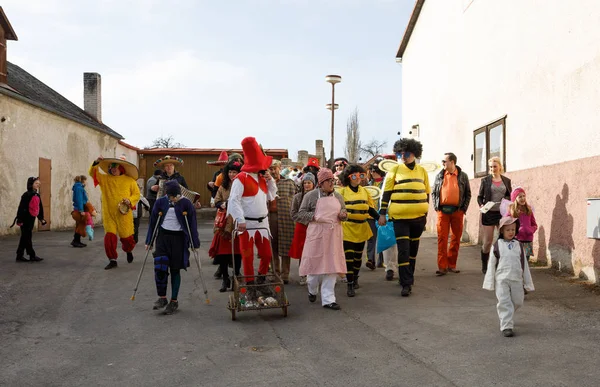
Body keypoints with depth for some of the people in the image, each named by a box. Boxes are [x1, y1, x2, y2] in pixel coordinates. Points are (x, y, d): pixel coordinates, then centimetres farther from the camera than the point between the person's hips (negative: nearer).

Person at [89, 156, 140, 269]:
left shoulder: (129, 180, 2)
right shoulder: (105, 179, 8)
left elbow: (137, 194, 6)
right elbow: (92, 173, 3)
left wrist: (130, 200, -13)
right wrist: (96, 163, -13)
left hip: (124, 214, -2)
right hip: (109, 214, 2)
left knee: (126, 237, 5)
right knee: (109, 237, -6)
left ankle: (128, 251, 39)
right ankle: (112, 260, 7)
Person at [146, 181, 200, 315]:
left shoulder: (186, 203, -4)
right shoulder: (160, 202, 2)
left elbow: (192, 223, -1)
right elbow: (153, 221, 9)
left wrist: (195, 243, -4)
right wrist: (148, 241, 8)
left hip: (179, 239, -2)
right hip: (163, 237, 2)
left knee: (175, 270, 3)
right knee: (159, 268, -11)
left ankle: (174, 301, 14)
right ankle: (162, 298, 7)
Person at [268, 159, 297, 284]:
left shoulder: (288, 183, 8)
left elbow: (292, 199, 3)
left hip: (285, 217, -2)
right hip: (270, 216, 2)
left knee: (285, 246, 0)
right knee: (272, 246, 7)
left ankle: (285, 274, 6)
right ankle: (275, 272, 18)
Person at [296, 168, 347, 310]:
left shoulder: (338, 196, 12)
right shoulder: (311, 196, 0)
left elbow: (344, 212, 23)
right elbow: (300, 215, 0)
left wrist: (343, 214, 0)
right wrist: (314, 216, -15)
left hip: (334, 235, 3)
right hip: (317, 234, -3)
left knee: (331, 265, 1)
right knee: (315, 262, 4)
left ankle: (328, 299, 7)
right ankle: (312, 290, 32)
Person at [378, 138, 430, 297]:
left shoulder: (422, 171, 7)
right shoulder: (395, 170, -3)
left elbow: (426, 193, 14)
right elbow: (386, 193, -2)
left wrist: (426, 214, 13)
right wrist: (382, 214, -5)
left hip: (418, 217, 4)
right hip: (400, 217, -4)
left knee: (413, 248, 15)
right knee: (403, 249, -7)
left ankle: (408, 277, 30)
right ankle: (406, 283, -5)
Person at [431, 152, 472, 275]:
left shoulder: (463, 176, 6)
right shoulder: (439, 176, 9)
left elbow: (468, 194, 8)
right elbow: (434, 192, 12)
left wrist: (463, 209, -1)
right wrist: (436, 207, 1)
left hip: (457, 211, 0)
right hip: (442, 211, 0)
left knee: (456, 238, 5)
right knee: (442, 238, -5)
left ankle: (452, 265, 15)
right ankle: (442, 266, -4)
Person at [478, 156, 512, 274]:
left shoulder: (506, 181, 9)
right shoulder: (485, 180, 4)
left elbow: (510, 196, 14)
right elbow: (480, 197, 6)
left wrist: (506, 200, -8)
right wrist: (481, 205, -13)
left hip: (502, 213, 2)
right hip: (489, 213, -2)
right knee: (488, 241, 0)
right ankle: (484, 266, 16)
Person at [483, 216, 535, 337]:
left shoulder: (518, 245, 5)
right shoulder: (497, 245, -2)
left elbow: (524, 264, 10)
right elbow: (491, 264, 0)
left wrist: (528, 282, 10)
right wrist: (490, 282, -2)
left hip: (517, 279, 3)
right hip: (501, 279, -3)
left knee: (518, 302, 11)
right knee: (504, 302, -7)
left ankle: (506, 316, 38)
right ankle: (506, 326, -3)